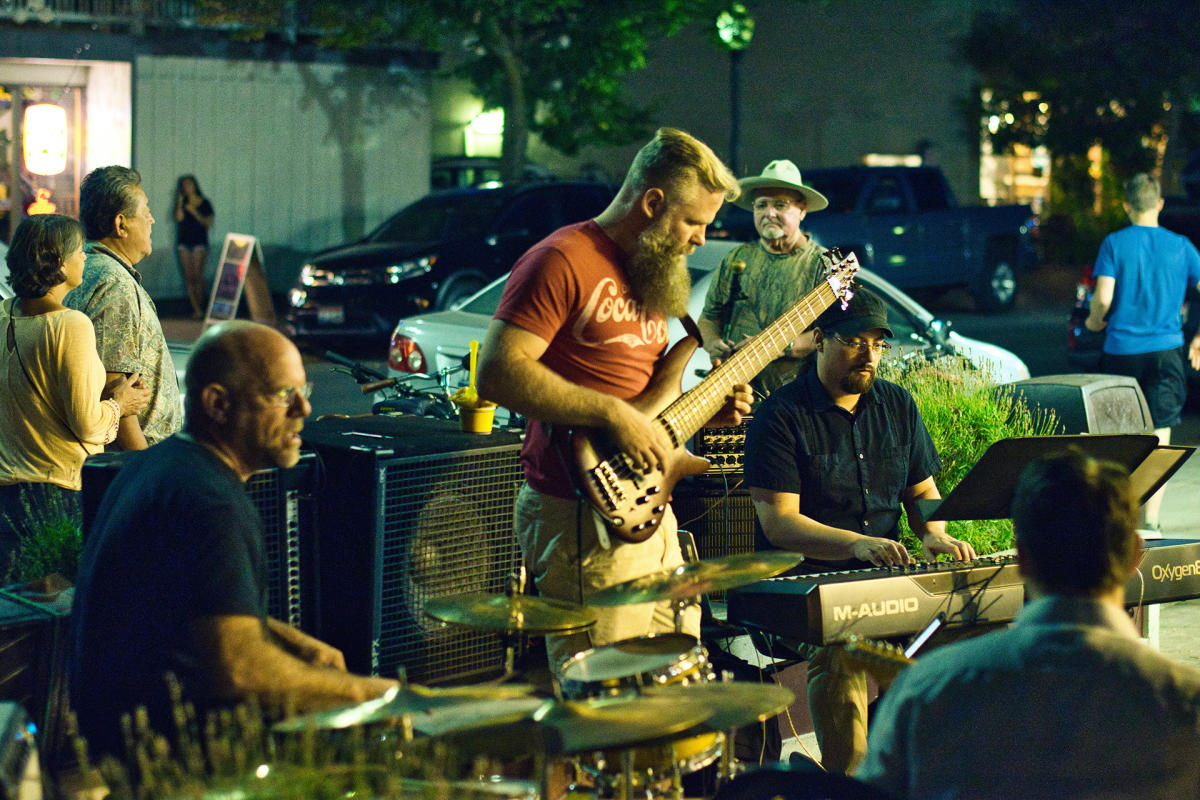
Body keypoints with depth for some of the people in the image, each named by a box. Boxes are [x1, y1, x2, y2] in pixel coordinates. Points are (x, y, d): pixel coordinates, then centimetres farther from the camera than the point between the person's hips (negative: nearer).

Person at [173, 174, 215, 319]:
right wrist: (180, 203, -6)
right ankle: (196, 309, -5)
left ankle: (200, 308, -5)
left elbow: (208, 223, -1)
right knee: (189, 277, -4)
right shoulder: (183, 204, 14)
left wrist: (195, 213, -9)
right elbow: (179, 218, -3)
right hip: (184, 243, 3)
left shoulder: (204, 203, 5)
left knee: (197, 276, -12)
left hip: (199, 242, -3)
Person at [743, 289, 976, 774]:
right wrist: (858, 544, -27)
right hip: (804, 582, -5)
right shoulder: (781, 416, -5)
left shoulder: (897, 406, 14)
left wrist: (933, 534, -2)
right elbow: (779, 522, -13)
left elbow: (922, 491, 22)